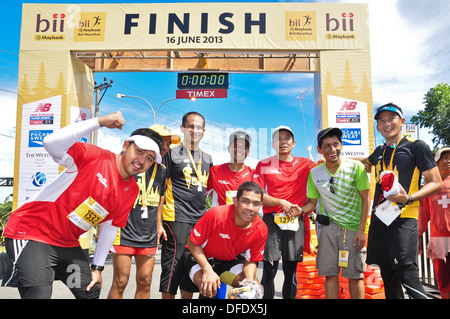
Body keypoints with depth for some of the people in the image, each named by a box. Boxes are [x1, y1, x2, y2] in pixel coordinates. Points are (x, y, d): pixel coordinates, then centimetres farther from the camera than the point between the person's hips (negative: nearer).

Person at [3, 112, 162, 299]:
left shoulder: (131, 191, 1)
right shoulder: (96, 156, -17)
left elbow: (110, 228, 9)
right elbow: (51, 143, -33)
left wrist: (97, 267, 9)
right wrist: (100, 122, -32)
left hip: (68, 244, 7)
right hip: (30, 233, -7)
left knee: (91, 292, 13)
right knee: (39, 294, -20)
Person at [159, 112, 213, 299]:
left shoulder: (207, 158, 15)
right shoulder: (172, 153, -1)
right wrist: (158, 221, -11)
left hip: (201, 219, 6)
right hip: (177, 218, -6)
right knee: (172, 265, -3)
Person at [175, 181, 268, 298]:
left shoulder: (261, 229, -20)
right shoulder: (216, 214, -33)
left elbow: (251, 261, -5)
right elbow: (192, 243, -20)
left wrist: (250, 282, -25)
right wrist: (208, 270, -30)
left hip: (230, 259, 4)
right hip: (201, 257, -3)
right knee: (207, 288, -31)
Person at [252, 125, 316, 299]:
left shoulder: (305, 164, 10)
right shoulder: (264, 165, 7)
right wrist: (281, 202, -8)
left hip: (296, 222, 2)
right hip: (272, 221, -1)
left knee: (291, 270, 9)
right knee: (269, 270, -3)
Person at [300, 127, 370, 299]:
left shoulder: (356, 167, -7)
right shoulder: (314, 173, 1)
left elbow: (366, 199, -4)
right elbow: (312, 202, 9)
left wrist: (361, 230, -9)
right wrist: (300, 210, -13)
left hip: (353, 227, -2)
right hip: (328, 227, 2)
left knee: (355, 275, 1)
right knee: (330, 274, 4)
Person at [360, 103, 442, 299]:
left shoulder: (416, 146, -1)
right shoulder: (379, 151, 16)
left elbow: (436, 183, -3)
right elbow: (365, 161, 40)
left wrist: (409, 198, -20)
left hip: (403, 218, -6)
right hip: (379, 218, 6)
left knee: (408, 275, -14)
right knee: (387, 275, 10)